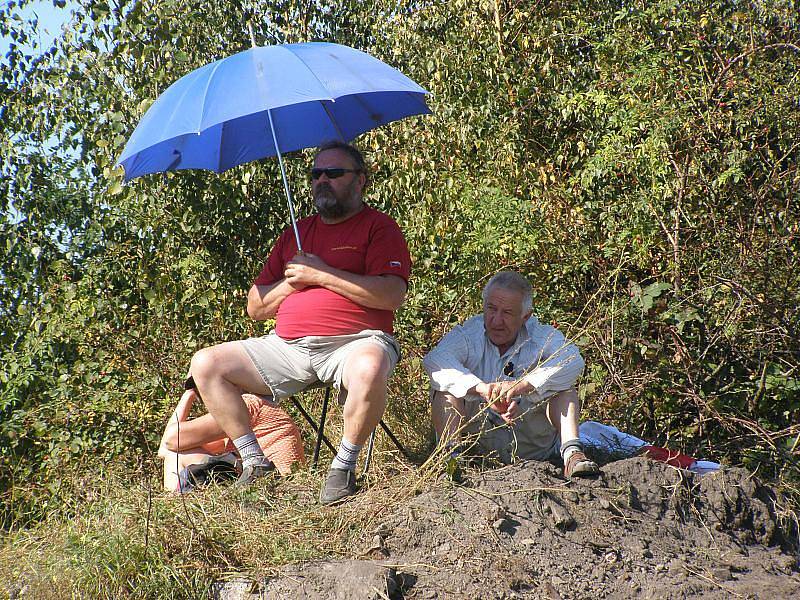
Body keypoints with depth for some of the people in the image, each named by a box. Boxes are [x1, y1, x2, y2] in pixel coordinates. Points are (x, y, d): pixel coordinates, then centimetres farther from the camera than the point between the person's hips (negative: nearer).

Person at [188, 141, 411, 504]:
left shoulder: (378, 227, 5)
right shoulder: (298, 232, 22)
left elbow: (393, 295, -14)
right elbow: (255, 307, 22)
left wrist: (320, 274, -11)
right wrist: (290, 283, 1)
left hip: (354, 342, -6)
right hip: (287, 347, 6)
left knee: (369, 369, -41)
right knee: (206, 363, -6)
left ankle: (344, 468, -21)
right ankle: (254, 464, -6)